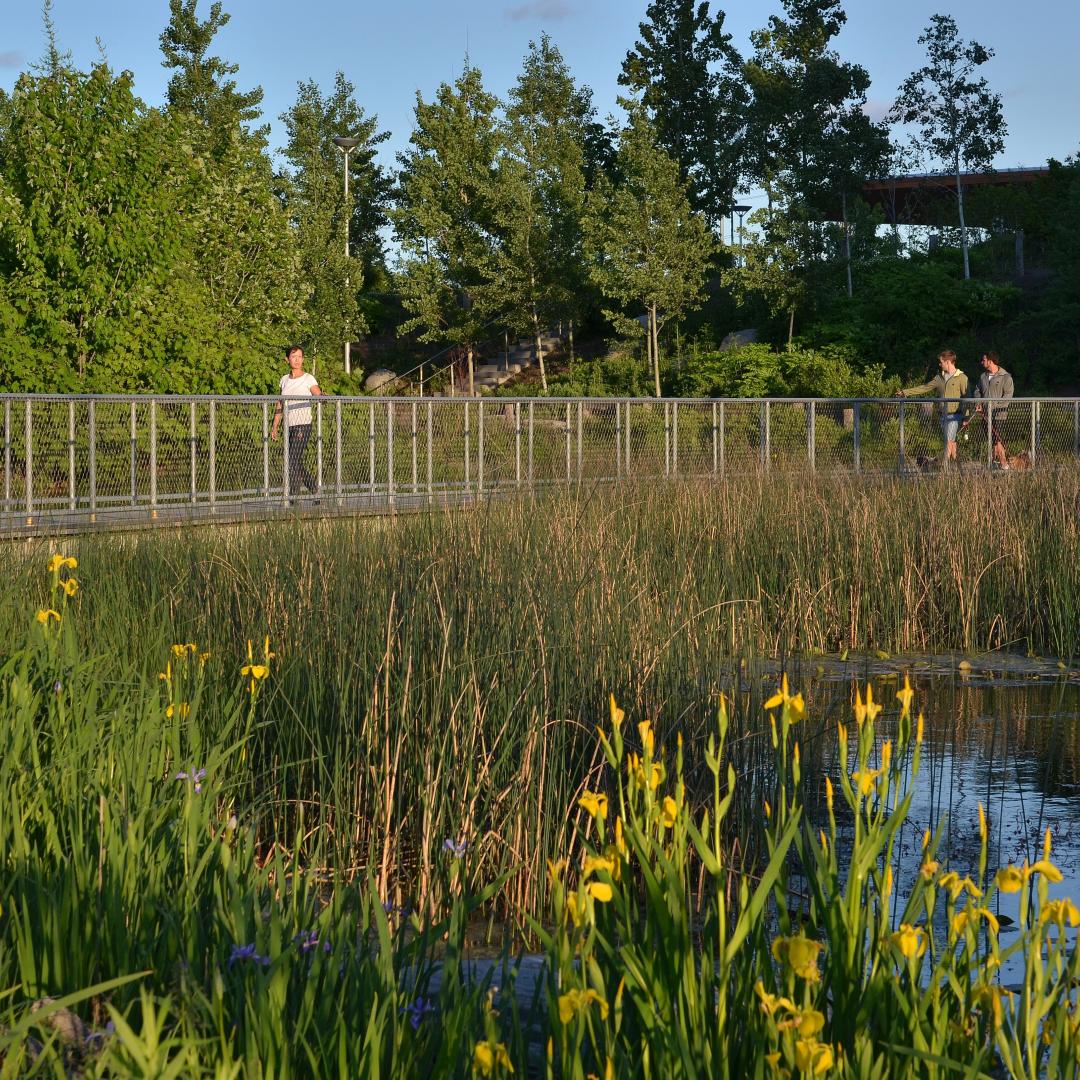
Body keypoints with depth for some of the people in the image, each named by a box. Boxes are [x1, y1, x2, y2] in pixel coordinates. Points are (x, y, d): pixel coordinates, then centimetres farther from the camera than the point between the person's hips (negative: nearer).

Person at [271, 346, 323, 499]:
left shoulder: (308, 379, -1)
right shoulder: (284, 380, 14)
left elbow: (319, 397, -12)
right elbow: (280, 405, 18)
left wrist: (322, 396, -35)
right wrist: (274, 427, 14)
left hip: (303, 425, -6)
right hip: (289, 427, 6)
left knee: (293, 461, -13)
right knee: (297, 463, 5)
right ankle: (315, 491, 18)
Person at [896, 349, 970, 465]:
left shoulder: (961, 378, -4)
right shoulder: (939, 377, 14)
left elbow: (967, 398, -6)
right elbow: (925, 388, 18)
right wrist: (905, 392, 15)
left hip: (954, 415, -6)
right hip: (943, 415, 6)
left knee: (949, 441, -12)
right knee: (951, 442, 7)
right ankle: (955, 464, 10)